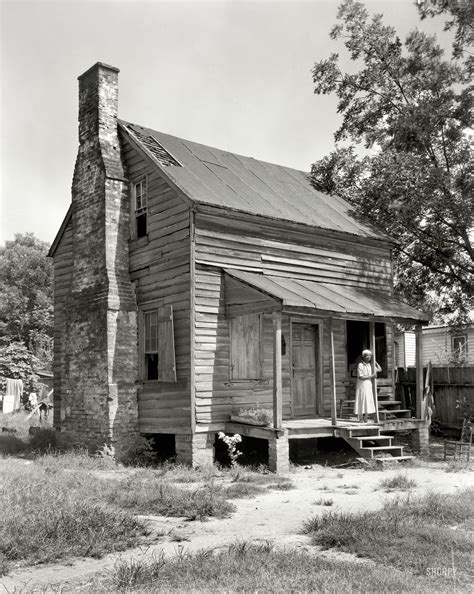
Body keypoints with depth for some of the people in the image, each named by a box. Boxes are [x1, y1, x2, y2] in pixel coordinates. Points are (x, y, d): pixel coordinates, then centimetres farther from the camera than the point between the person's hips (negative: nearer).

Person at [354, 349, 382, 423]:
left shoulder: (370, 365, 11)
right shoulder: (360, 365, -8)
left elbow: (379, 369, 19)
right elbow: (361, 377, -14)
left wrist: (375, 362, 15)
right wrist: (371, 376, -11)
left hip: (369, 386, 6)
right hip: (362, 386, -6)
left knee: (367, 403, 5)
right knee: (361, 404, -7)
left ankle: (365, 421, 9)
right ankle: (361, 420, -5)